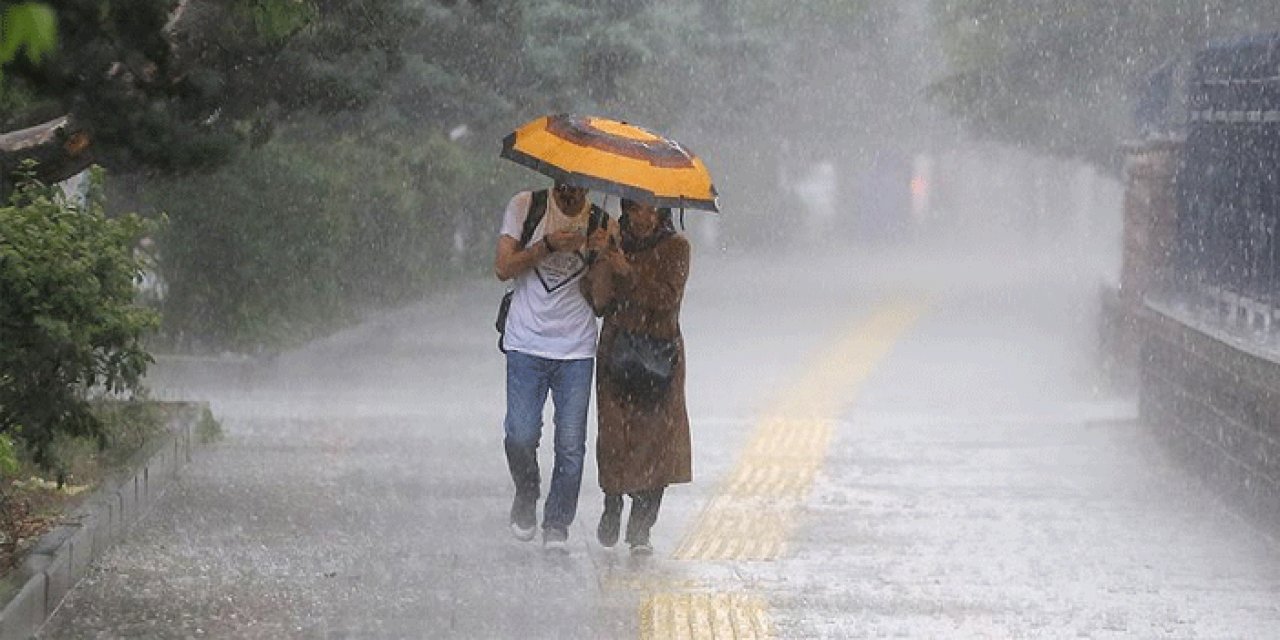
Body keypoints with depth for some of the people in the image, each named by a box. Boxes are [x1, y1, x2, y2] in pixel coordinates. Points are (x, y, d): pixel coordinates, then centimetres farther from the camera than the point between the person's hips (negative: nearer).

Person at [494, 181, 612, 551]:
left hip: (576, 350, 1)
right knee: (521, 436, -9)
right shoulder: (525, 208, 1)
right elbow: (503, 268, -4)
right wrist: (547, 246, -16)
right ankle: (526, 496, 21)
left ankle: (557, 526, 12)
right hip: (526, 345, -1)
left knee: (571, 446, -3)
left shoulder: (602, 225, 2)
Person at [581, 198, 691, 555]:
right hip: (616, 350, 1)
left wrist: (628, 271, -21)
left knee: (655, 437, -7)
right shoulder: (615, 244, 7)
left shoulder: (674, 248, 1)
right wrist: (602, 262, -14)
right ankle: (613, 507, 21)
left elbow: (667, 298, -12)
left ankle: (641, 529, -1)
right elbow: (598, 301, 0)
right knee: (614, 435, -5)